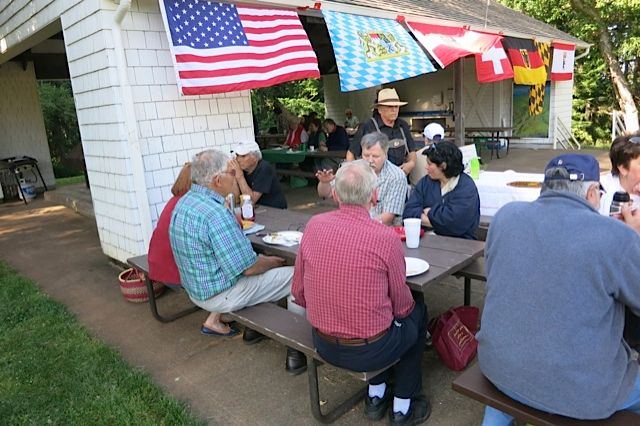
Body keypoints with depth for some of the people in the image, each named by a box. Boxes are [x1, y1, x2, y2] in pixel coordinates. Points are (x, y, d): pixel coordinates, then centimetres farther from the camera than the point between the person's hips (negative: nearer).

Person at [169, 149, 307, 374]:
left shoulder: (184, 201, 1)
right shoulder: (216, 214, -29)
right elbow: (248, 267, -24)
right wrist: (272, 262, -3)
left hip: (195, 286, 9)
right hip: (219, 294, -9)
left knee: (264, 266, 29)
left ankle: (214, 320, 29)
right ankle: (296, 349, 5)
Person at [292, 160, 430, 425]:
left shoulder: (314, 225, -10)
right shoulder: (386, 238, -21)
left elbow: (299, 294, -1)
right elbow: (400, 305, -7)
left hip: (323, 345, 5)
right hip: (368, 352, -4)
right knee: (417, 313, 24)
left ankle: (375, 396, 40)